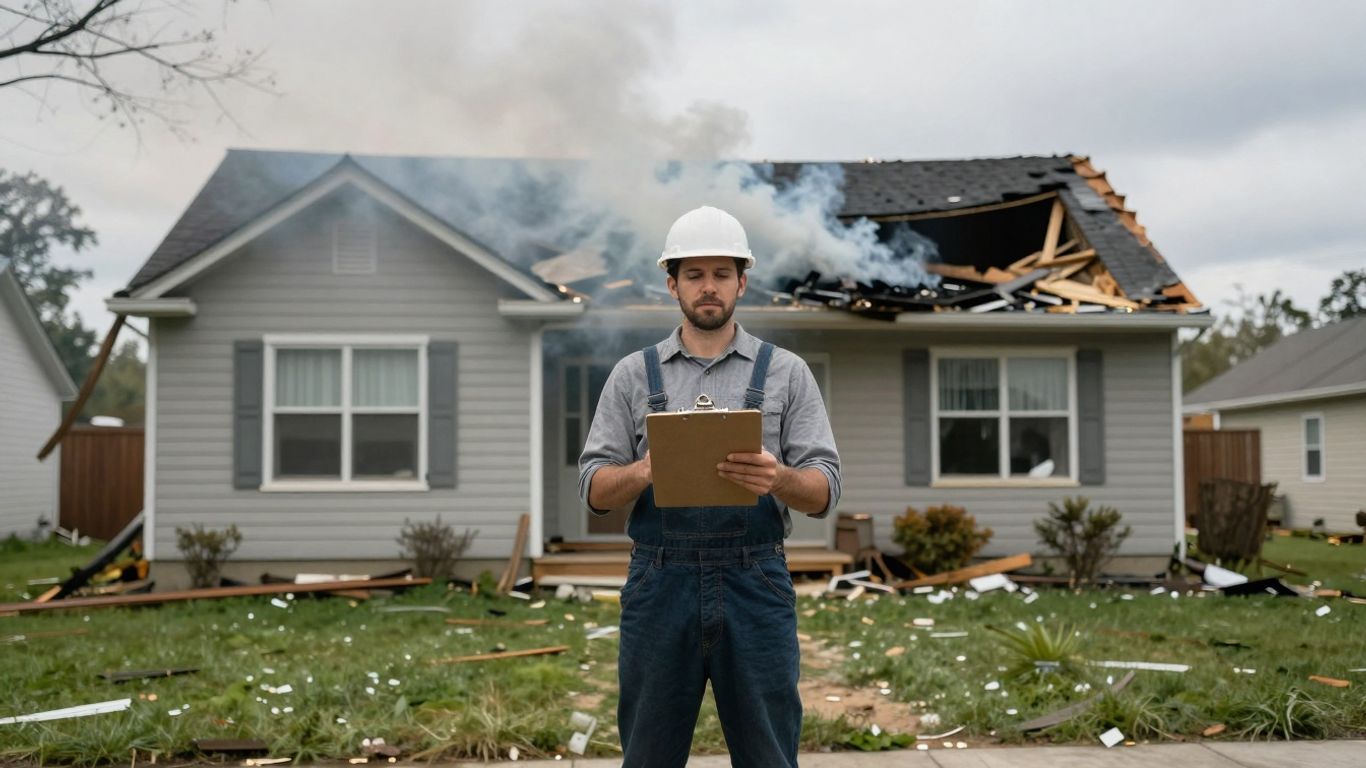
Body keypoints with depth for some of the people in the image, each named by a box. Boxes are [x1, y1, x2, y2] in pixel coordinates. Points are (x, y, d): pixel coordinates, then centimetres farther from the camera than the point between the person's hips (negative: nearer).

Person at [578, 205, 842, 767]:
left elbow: (824, 491, -1)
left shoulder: (786, 373, 5)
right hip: (659, 585, 1)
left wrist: (777, 478, -24)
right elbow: (594, 489, 4)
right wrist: (646, 470, -18)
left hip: (756, 587, 0)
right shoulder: (633, 374, 8)